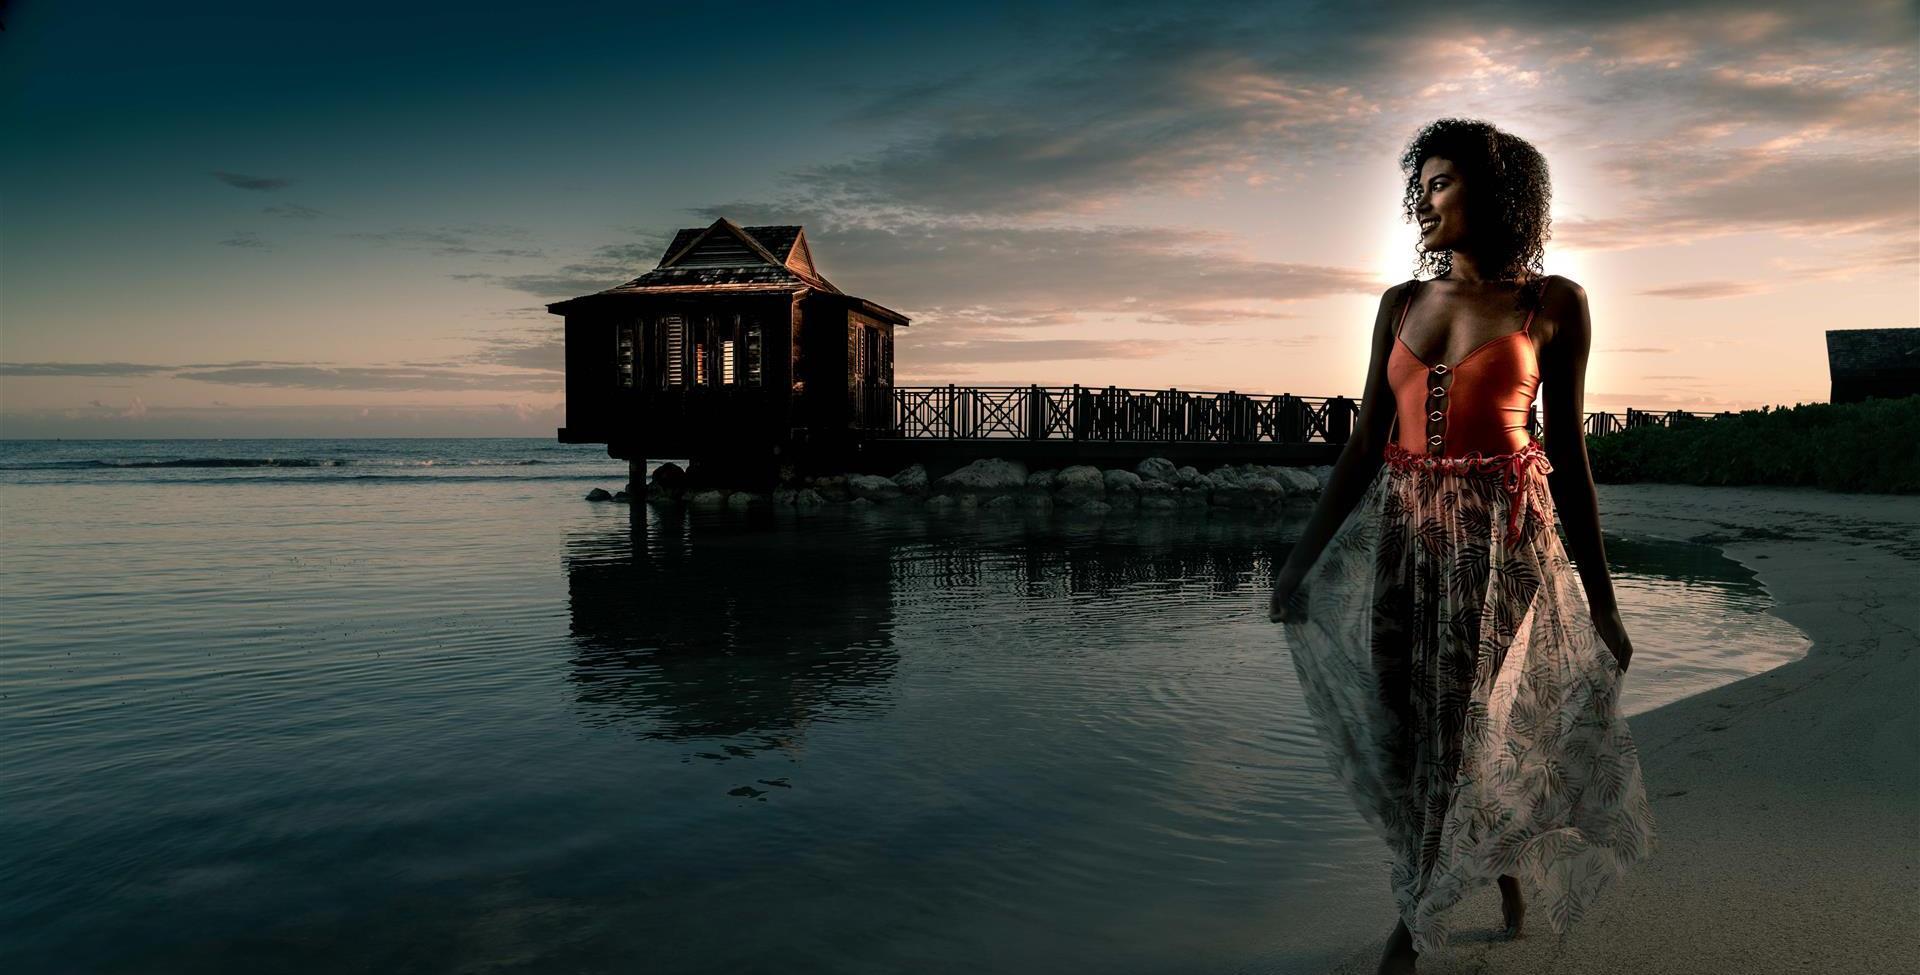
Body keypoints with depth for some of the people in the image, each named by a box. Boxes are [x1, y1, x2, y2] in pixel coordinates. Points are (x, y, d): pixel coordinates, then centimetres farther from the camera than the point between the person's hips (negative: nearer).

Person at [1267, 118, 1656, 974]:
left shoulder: (1552, 304, 1)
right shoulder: (1401, 304, 8)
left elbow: (1567, 449, 2)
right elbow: (1366, 440, 7)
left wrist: (1600, 596, 2)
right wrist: (1306, 551, 4)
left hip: (1504, 537, -3)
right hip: (1401, 532, 3)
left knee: (1476, 729, 2)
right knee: (1408, 730, 6)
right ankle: (1506, 871, 32)